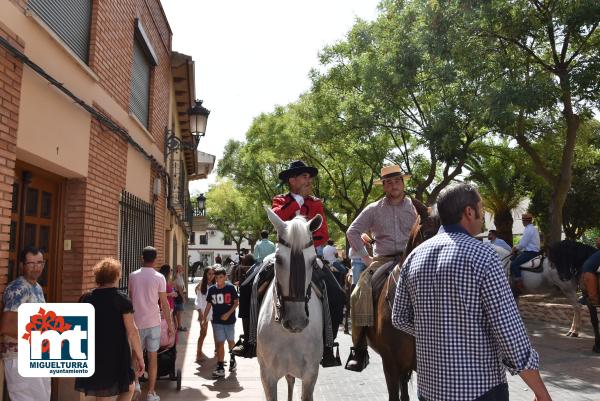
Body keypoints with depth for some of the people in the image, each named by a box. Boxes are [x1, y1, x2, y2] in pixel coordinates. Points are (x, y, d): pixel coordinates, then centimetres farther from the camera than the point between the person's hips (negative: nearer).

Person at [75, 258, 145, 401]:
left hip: (92, 355, 5)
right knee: (129, 388, 17)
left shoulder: (85, 299, 3)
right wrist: (139, 356, -6)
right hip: (117, 356, -4)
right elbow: (132, 331, -12)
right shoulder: (122, 300, -10)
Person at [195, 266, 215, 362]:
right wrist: (200, 313, -14)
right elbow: (198, 300, -7)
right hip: (204, 313, -3)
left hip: (214, 312, 3)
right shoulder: (201, 286, -5)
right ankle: (199, 353, 9)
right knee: (203, 333, 0)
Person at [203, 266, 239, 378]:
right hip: (217, 321, 1)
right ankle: (220, 368, 3)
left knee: (231, 341, 16)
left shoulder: (230, 288, -9)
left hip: (229, 320, -1)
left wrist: (228, 313, -16)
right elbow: (209, 305, 6)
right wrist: (204, 319, 2)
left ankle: (232, 360, 39)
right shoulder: (212, 289, -1)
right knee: (220, 343, -2)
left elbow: (236, 302, -5)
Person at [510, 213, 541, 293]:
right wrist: (517, 246, 15)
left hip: (530, 252, -11)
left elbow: (522, 244, -17)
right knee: (514, 259, 19)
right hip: (534, 251, 11)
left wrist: (516, 248, 0)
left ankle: (519, 286, -22)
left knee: (514, 264, -18)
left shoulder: (528, 229, -15)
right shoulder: (534, 228, 18)